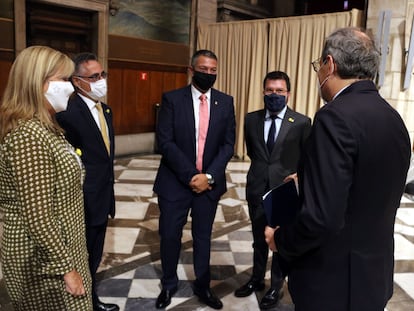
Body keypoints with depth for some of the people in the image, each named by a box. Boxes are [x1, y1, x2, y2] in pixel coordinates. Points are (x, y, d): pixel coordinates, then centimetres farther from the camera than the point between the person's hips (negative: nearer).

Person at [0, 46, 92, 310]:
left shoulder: (46, 127, 6)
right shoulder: (28, 134, -24)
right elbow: (37, 217, -26)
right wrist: (66, 268, -19)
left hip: (59, 248, 9)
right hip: (46, 261, -9)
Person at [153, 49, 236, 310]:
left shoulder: (226, 102, 3)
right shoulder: (172, 99, -5)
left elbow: (228, 144, 0)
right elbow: (165, 142, -11)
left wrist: (208, 176, -11)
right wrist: (190, 175, -16)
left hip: (210, 182, 2)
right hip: (176, 181, -1)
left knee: (203, 236, 15)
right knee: (170, 235, 8)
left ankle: (203, 285, 34)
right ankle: (169, 284, 32)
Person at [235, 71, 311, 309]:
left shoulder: (301, 122, -8)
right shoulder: (251, 119, 1)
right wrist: (263, 169, 10)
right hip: (257, 189, 3)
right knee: (259, 239, 19)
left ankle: (276, 287, 33)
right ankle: (257, 279, 40)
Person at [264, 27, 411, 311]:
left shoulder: (336, 117, -24)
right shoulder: (394, 118, 3)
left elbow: (322, 217, -29)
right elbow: (374, 197, 11)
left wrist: (280, 240, -11)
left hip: (334, 280, -8)